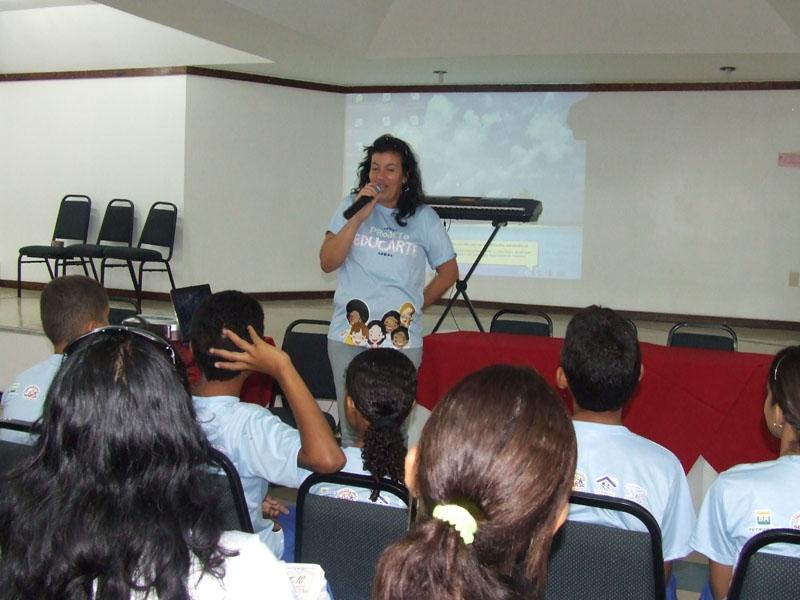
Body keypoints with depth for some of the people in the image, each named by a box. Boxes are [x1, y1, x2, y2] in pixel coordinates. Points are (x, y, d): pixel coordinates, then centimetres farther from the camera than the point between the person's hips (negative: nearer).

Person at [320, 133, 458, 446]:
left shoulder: (424, 217, 5)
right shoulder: (350, 206, 7)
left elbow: (448, 271, 14)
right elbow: (327, 262, -3)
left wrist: (417, 306, 8)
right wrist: (358, 217, -10)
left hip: (401, 339, -1)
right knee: (351, 428, 6)